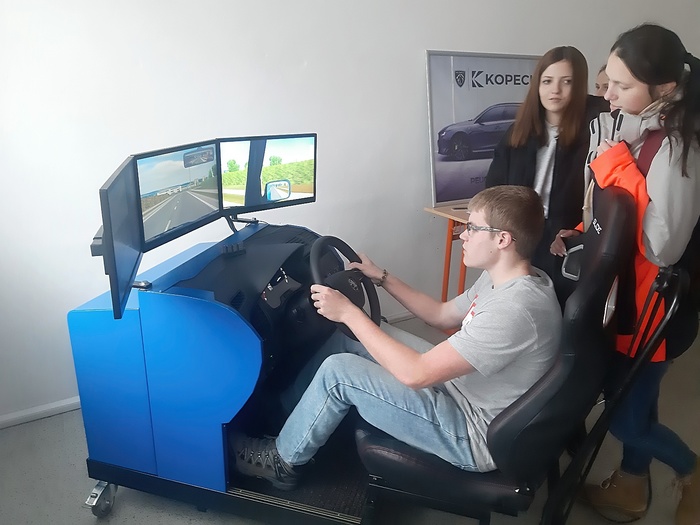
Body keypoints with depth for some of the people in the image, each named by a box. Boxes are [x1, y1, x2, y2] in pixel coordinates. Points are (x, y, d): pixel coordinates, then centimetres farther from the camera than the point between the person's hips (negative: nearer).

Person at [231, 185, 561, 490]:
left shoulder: (514, 309, -31)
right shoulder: (504, 280, 0)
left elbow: (415, 374, -31)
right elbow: (443, 315, 16)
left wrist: (348, 312, -24)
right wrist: (383, 278, 12)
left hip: (474, 437, -9)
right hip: (458, 386, 9)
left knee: (338, 372, -15)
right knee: (341, 341, 6)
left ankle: (282, 461, 10)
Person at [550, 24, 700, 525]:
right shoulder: (633, 130, 0)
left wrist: (617, 167, -25)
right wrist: (580, 234, -1)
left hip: (655, 304, -8)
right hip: (626, 293, 8)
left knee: (627, 417, 6)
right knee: (631, 400, 21)